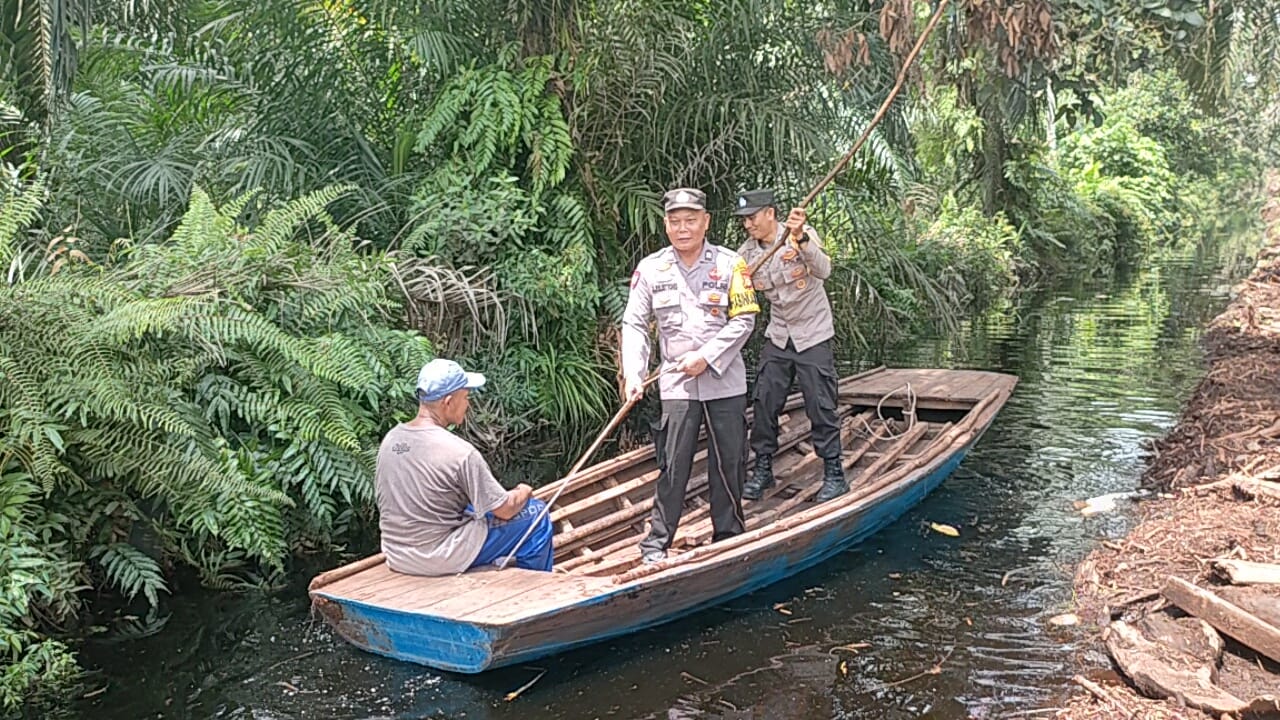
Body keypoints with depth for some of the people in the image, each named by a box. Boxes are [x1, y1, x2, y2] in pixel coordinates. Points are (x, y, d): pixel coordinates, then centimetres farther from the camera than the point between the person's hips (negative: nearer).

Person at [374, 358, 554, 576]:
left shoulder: (390, 439, -2)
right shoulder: (459, 452, -23)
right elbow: (505, 510, -15)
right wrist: (524, 492, 7)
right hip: (443, 560, -8)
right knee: (535, 512, 5)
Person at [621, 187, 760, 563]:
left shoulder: (729, 264, -3)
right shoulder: (650, 269, 0)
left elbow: (743, 320, -4)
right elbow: (634, 324, 3)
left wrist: (706, 356, -13)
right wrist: (632, 374, -9)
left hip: (726, 381, 1)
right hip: (676, 384, 0)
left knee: (729, 462, 9)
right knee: (673, 466, -2)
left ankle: (728, 536, 25)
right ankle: (656, 542, 9)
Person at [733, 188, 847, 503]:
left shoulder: (802, 233, -13)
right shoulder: (746, 253, -1)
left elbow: (823, 271, -29)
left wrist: (800, 240, -43)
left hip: (813, 335, -4)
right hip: (777, 336, 5)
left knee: (820, 406, -2)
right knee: (764, 403, 4)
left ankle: (834, 474, 11)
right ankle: (763, 469, 18)